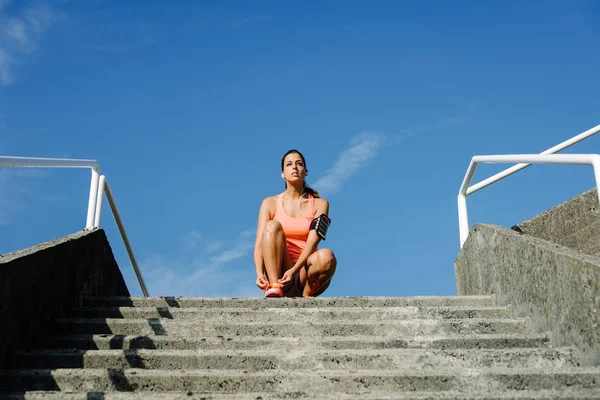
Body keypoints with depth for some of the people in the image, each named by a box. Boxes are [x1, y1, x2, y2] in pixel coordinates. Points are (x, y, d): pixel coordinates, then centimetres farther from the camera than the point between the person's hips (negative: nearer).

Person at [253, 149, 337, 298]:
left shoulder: (319, 204, 6)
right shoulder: (270, 203, 7)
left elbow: (313, 241, -9)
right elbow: (260, 242, -5)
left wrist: (294, 270, -27)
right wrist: (259, 273, -25)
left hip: (305, 274, 0)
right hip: (278, 271, 0)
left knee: (326, 256, -34)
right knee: (273, 226, -24)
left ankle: (305, 296, -10)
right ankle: (274, 287, -35)